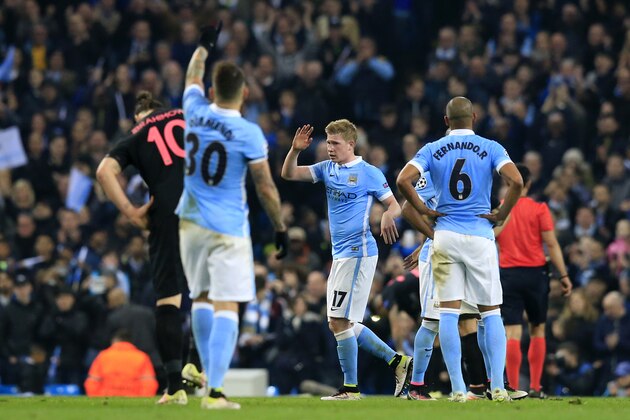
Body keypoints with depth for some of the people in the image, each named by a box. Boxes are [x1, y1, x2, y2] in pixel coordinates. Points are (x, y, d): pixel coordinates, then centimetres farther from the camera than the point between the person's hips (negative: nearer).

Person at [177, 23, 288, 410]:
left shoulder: (196, 114, -2)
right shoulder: (249, 134, -14)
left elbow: (193, 78, 21)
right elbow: (266, 188, -10)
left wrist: (205, 45, 36)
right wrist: (281, 228, 1)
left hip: (192, 222, 5)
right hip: (228, 229, -5)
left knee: (202, 299, 18)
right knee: (226, 306, -7)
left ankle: (211, 378, 21)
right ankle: (215, 391, -16)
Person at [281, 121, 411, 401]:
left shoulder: (369, 173, -5)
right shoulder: (327, 169, 13)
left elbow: (394, 205, -4)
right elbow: (288, 174, 10)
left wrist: (388, 216, -27)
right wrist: (295, 150, -8)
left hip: (358, 251, -8)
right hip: (340, 254, 8)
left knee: (339, 321, -10)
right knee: (341, 323, 10)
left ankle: (350, 388, -4)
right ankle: (397, 360, 17)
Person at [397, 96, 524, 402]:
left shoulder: (432, 150, 5)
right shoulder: (490, 149, 1)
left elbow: (403, 180, -10)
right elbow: (516, 181, -14)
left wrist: (423, 210, 1)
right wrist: (501, 214, -3)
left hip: (445, 236, 1)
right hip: (480, 235, -1)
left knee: (448, 312, 2)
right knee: (490, 313, 6)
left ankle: (458, 388, -3)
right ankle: (498, 386, -2)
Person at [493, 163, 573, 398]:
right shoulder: (539, 209, -4)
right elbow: (552, 245, -6)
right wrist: (564, 276, -2)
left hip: (507, 274, 1)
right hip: (535, 273, -1)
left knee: (512, 333, -2)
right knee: (537, 330, 12)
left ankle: (513, 388, -8)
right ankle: (535, 387, 9)